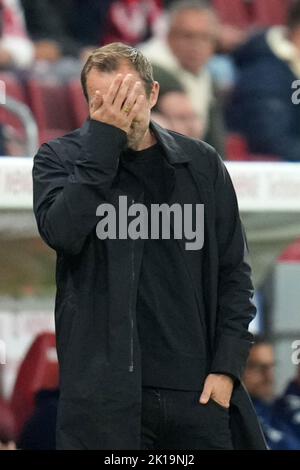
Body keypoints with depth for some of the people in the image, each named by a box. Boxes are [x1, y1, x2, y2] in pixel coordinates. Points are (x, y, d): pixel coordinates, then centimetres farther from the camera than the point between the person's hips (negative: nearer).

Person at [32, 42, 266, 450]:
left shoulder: (200, 164, 9)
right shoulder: (61, 159, 3)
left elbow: (233, 271, 11)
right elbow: (62, 232, -17)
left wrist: (227, 367, 1)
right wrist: (103, 138, -15)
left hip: (197, 390, 2)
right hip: (103, 388, -2)